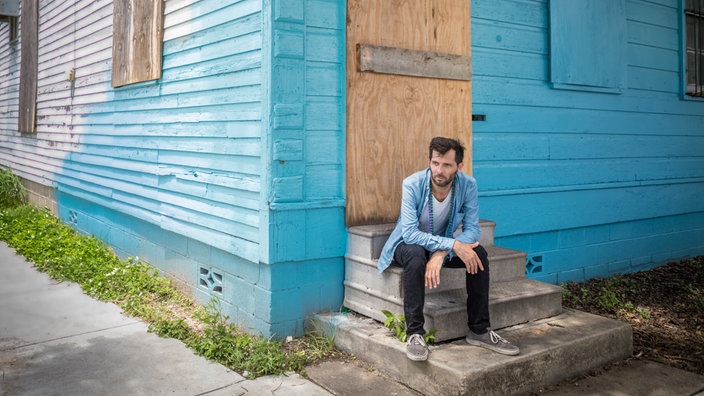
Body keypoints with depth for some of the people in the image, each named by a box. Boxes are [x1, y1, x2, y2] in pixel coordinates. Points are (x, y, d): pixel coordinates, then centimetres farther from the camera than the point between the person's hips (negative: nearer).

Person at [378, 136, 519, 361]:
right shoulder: (413, 184, -27)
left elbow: (472, 229, -19)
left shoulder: (468, 185, -18)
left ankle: (479, 330, -9)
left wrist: (442, 253, -36)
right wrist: (454, 245, -42)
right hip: (408, 244, -3)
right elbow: (410, 233, -33)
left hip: (444, 244, 4)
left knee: (478, 254, -22)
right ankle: (414, 334, -30)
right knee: (416, 254, -37)